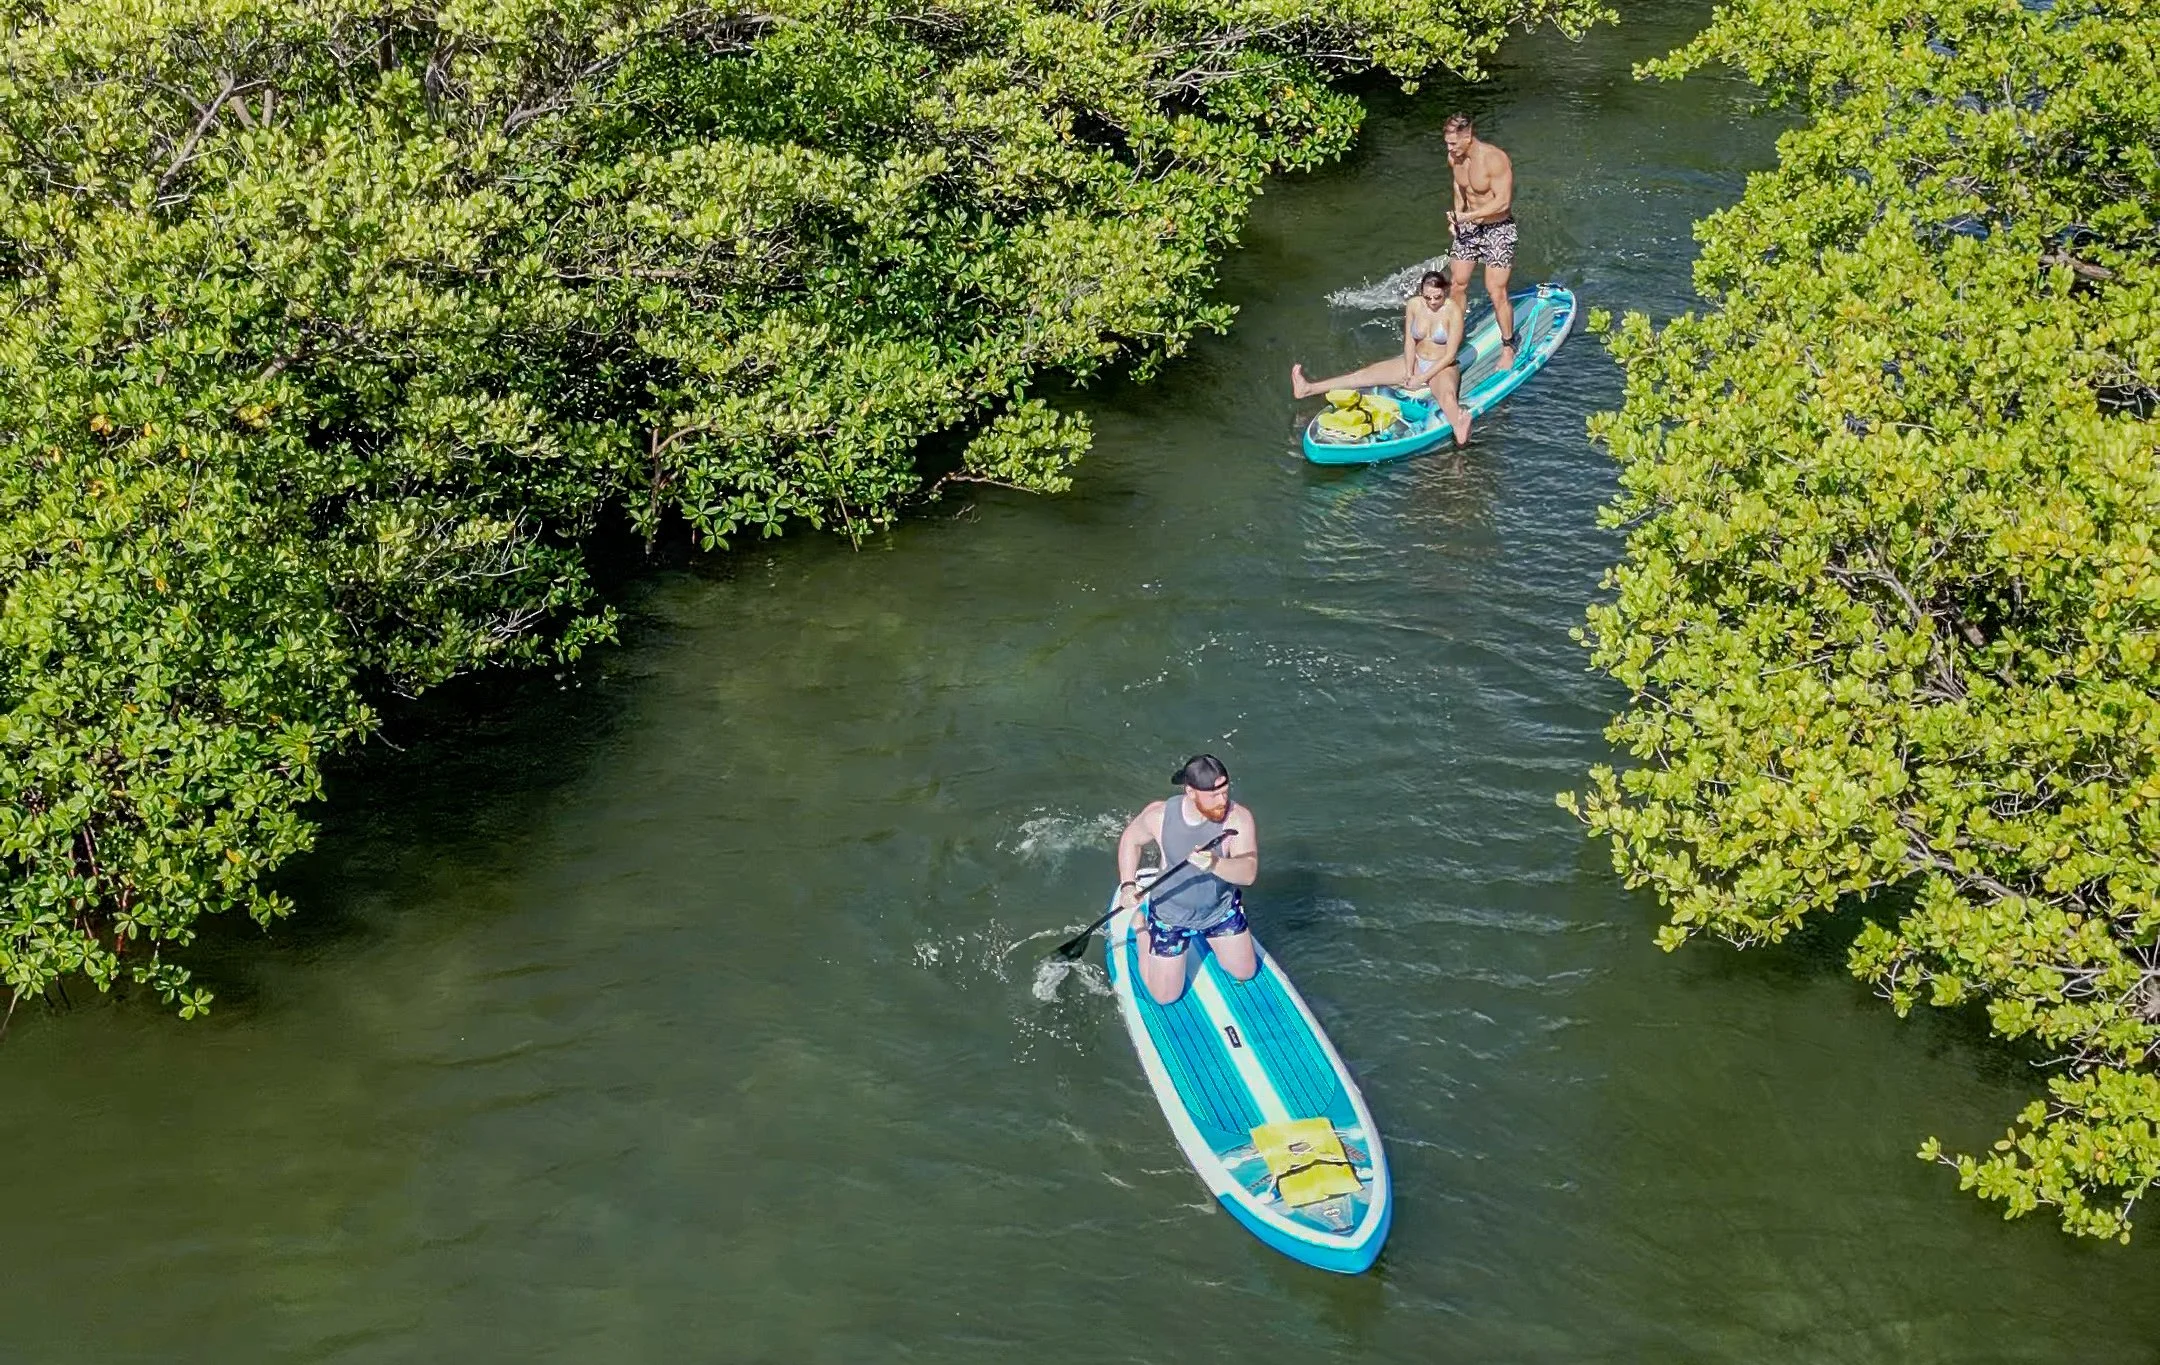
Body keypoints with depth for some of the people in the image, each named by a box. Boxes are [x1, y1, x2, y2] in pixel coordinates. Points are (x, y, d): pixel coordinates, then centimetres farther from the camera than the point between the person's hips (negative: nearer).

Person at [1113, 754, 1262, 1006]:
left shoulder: (1238, 818, -28)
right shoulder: (1159, 816, -25)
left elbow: (1249, 872, -37)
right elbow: (1130, 839, -2)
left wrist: (1215, 864, -56)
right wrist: (1127, 885, -10)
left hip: (1222, 909, 2)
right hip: (1170, 916, -2)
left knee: (1246, 973, 21)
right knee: (1165, 997, 11)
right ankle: (1141, 925, 34)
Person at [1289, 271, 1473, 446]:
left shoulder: (1453, 311, -21)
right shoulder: (1413, 305, -7)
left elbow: (1450, 355, -19)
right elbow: (1409, 342, -2)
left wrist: (1421, 379, -20)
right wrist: (1408, 374, -12)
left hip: (1443, 367, -6)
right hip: (1416, 361, 6)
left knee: (1447, 394, -40)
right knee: (1367, 374, -3)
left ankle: (1459, 429, -76)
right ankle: (1308, 389, -8)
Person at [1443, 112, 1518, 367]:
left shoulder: (1495, 160, -26)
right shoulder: (1454, 159, -3)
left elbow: (1502, 202, -26)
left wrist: (1466, 216, -25)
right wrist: (1456, 216, 2)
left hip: (1498, 229, -7)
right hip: (1468, 228, 7)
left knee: (1496, 292, -7)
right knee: (1458, 284, 9)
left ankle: (1508, 348, 9)